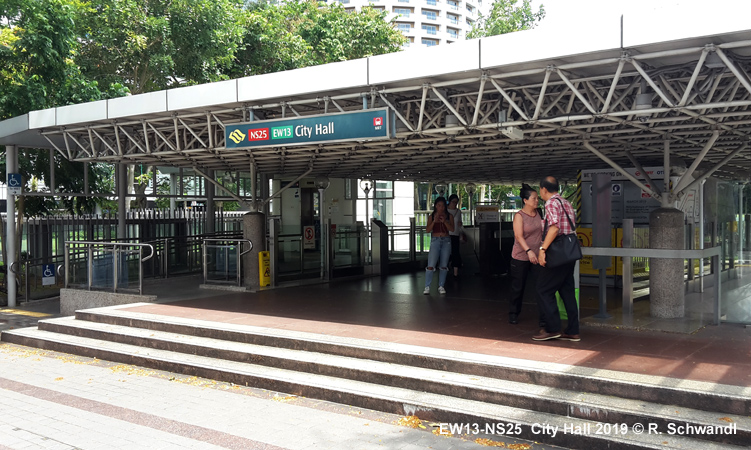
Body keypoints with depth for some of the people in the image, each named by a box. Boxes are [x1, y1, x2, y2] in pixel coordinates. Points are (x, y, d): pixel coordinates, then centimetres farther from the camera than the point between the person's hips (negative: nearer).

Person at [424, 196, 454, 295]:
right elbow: (427, 230, -2)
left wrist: (444, 221, -17)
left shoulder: (449, 216, 6)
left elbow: (452, 229, -4)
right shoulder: (431, 216, 5)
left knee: (444, 266, 5)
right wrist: (434, 221, -15)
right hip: (435, 240, -1)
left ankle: (441, 286, 15)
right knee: (431, 265, -9)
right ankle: (427, 287, -3)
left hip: (446, 241, 1)